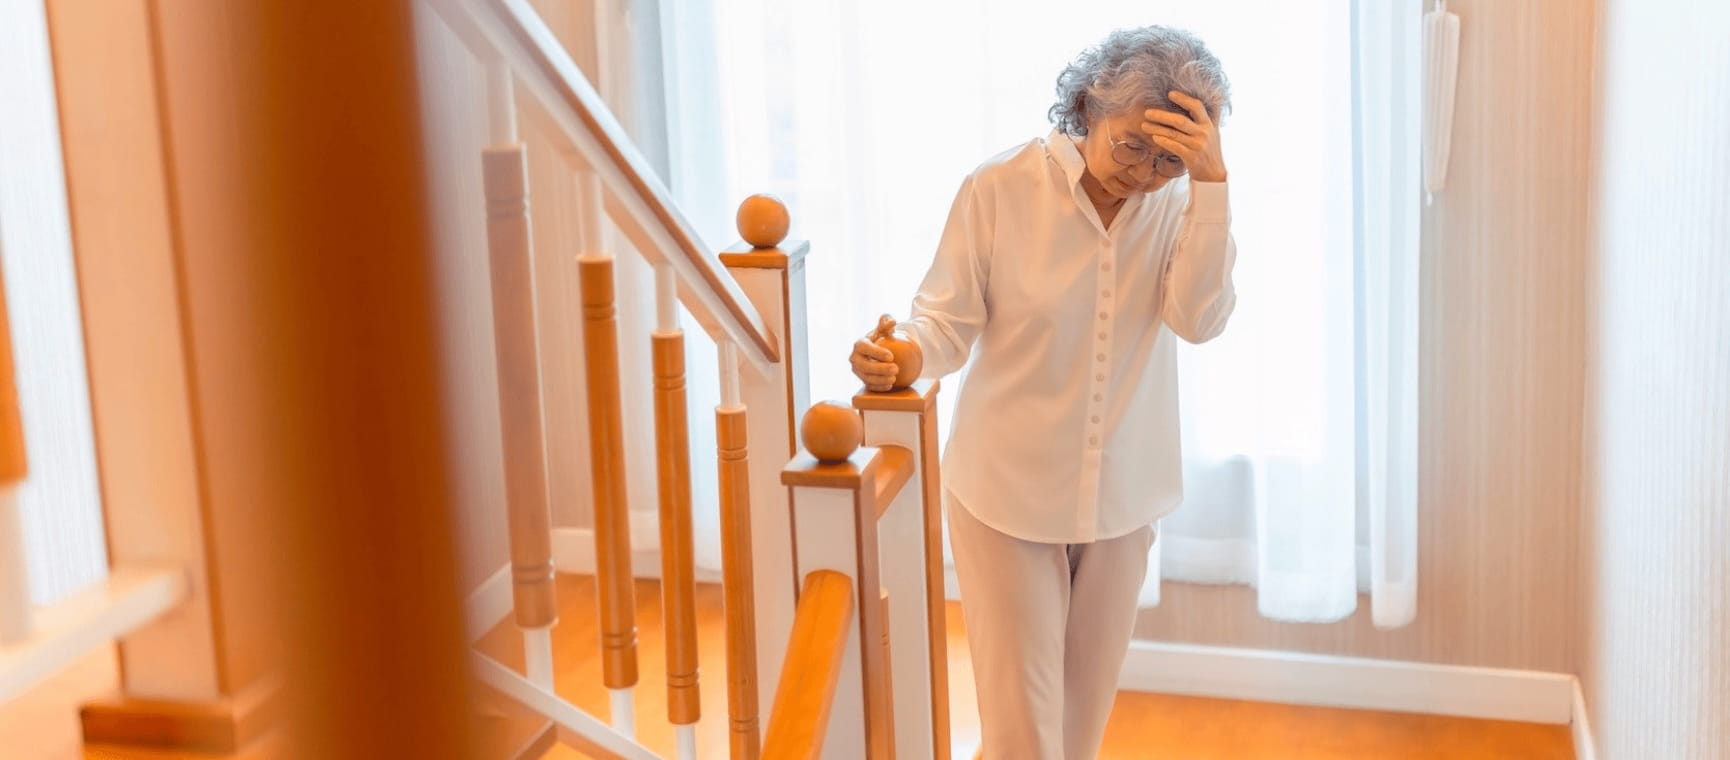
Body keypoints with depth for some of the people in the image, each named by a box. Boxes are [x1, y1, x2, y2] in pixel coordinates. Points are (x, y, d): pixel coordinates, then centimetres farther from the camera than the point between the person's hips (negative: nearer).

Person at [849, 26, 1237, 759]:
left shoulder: (1180, 200, -6)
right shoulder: (999, 188, -15)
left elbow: (1200, 318, -21)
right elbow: (949, 322, -10)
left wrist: (1211, 179, -28)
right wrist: (900, 354, -32)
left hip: (1121, 495, 3)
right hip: (1008, 493, -3)